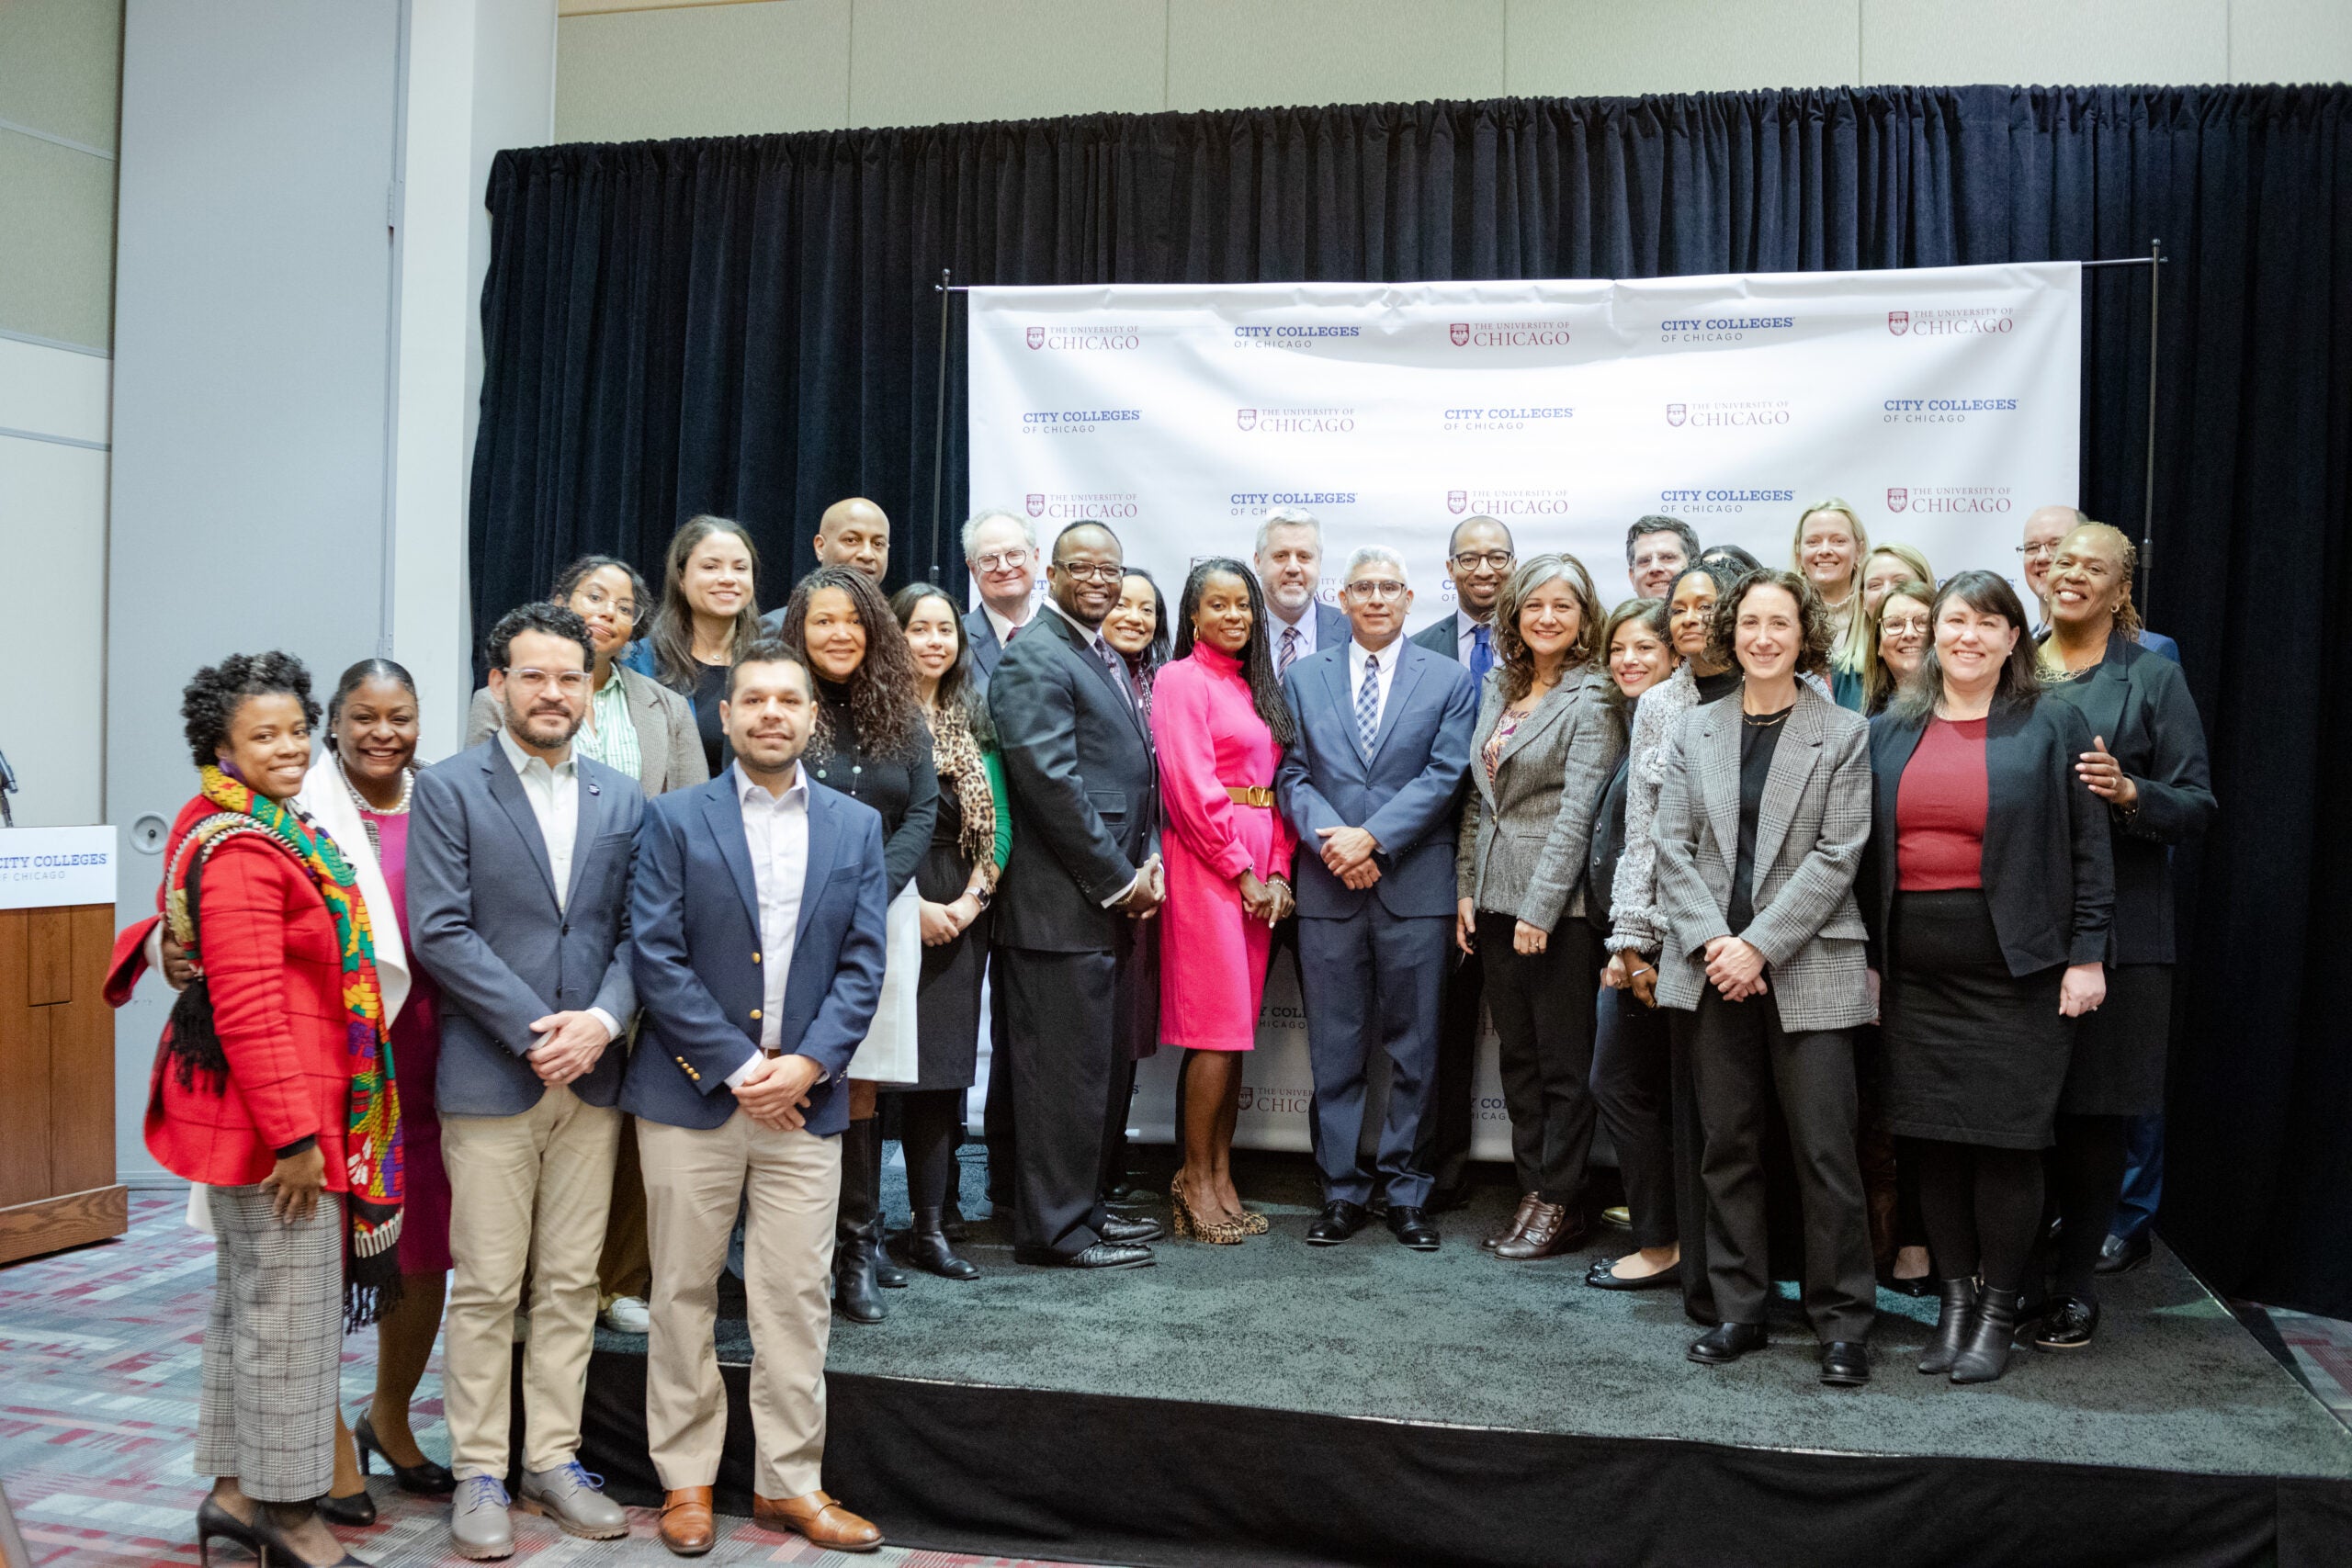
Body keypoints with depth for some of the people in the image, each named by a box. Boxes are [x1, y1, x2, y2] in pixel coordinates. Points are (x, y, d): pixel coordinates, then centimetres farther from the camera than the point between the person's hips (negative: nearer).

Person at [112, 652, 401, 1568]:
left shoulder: (252, 830, 12)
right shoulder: (242, 849, -20)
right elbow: (248, 1009, -23)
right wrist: (295, 1134, -21)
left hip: (267, 1110, 11)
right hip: (273, 1114, -11)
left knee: (247, 1300, 18)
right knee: (289, 1310, 1)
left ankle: (235, 1489, 31)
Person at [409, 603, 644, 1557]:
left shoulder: (622, 799, 10)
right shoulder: (449, 789, -2)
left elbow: (638, 931, 6)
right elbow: (440, 933, -10)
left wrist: (601, 1021, -11)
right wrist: (532, 1030, -15)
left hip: (592, 1075, 4)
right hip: (488, 1076, -4)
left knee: (571, 1283, 10)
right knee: (485, 1289, 3)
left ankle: (554, 1460, 22)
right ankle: (479, 1474, 15)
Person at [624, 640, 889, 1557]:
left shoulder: (856, 827, 8)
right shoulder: (676, 821, 0)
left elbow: (862, 964, 3)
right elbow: (656, 958, -7)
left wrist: (807, 1065, -11)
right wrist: (738, 1068, -13)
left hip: (805, 1098, 2)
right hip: (692, 1095, -2)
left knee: (797, 1301, 7)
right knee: (684, 1295, 8)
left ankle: (789, 1484, 20)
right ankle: (685, 1482, 22)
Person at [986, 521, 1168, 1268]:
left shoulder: (1110, 659, 18)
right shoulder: (1033, 660, -11)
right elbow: (1051, 783, -19)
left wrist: (1146, 864, 7)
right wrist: (1119, 880, -15)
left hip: (1112, 899, 10)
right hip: (1063, 905, -9)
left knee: (1104, 1067, 16)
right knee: (1065, 1071, -2)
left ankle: (1083, 1207, 29)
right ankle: (1055, 1229, 9)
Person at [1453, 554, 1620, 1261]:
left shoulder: (1591, 698, -9)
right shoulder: (1498, 687, 13)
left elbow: (1578, 810, -15)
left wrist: (1540, 908, -18)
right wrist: (1466, 888, 9)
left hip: (1559, 905, -7)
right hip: (1496, 897, 7)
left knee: (1563, 1060, 2)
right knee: (1517, 1054, 12)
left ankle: (1559, 1204, 11)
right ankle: (1532, 1190, 22)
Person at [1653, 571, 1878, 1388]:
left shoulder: (1843, 733, 2)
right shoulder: (1693, 730, 11)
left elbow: (1837, 855, -6)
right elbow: (1672, 846, 5)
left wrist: (1759, 945, -13)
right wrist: (1710, 941, -9)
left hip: (1807, 968, -3)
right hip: (1714, 965, 3)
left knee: (1825, 1151, -2)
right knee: (1728, 1148, 9)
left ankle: (1843, 1321, 11)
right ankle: (1739, 1311, 20)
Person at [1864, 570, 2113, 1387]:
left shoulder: (2053, 726, 3)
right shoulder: (1888, 732, 11)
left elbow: (2089, 847, 0)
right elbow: (1867, 851, 11)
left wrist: (2087, 955, -6)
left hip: (2015, 969, -3)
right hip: (1917, 969, 3)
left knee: (2004, 1141, 0)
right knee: (1934, 1140, 6)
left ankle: (1998, 1312, 14)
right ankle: (1954, 1298, 19)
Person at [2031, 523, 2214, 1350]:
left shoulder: (2152, 677, 2)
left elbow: (2197, 805, -2)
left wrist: (2129, 791, -19)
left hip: (2111, 930, -2)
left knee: (2094, 1111, 3)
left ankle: (2076, 1283, 15)